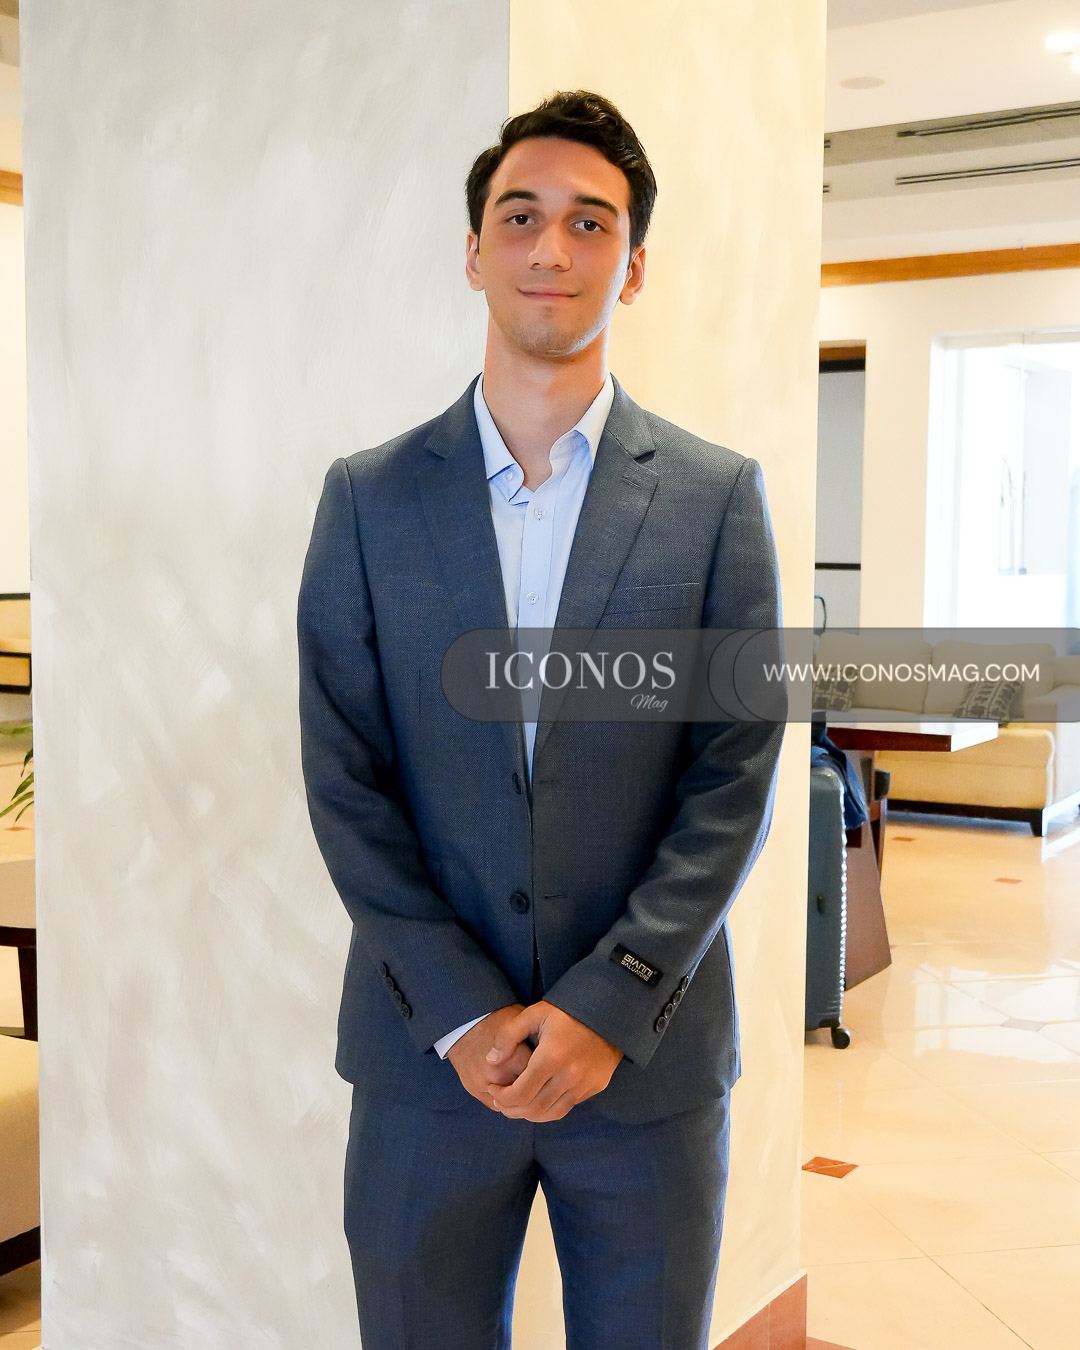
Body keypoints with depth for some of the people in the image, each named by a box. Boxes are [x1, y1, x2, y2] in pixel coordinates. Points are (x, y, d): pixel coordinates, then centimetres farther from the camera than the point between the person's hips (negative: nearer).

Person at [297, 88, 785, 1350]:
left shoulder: (717, 495, 0)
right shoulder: (368, 496, 2)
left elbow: (737, 778, -4)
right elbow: (343, 780, -2)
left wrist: (609, 1005, -13)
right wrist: (460, 1013, -10)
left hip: (647, 1053, 0)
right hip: (426, 1050, 1)